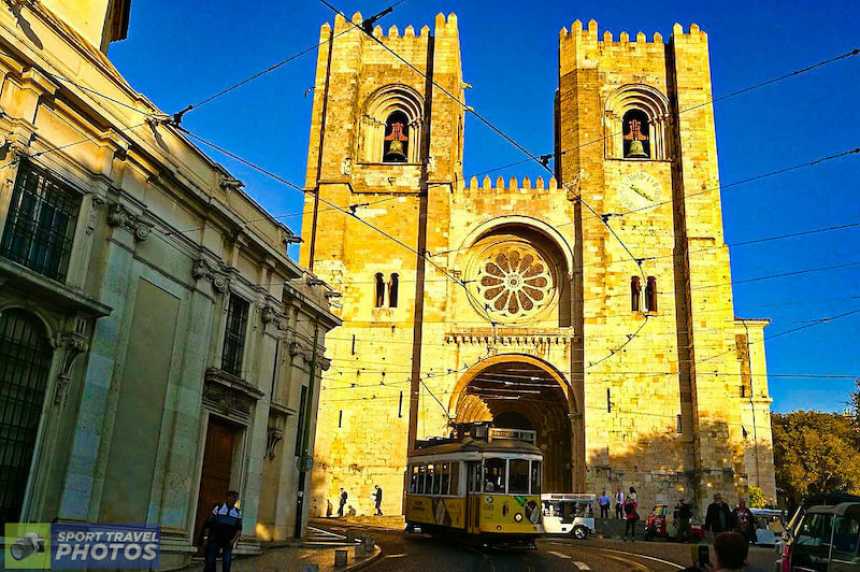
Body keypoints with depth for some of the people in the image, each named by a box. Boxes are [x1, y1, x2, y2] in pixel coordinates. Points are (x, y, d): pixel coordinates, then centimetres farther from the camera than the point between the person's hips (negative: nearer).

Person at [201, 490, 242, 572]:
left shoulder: (238, 512, 5)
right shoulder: (218, 508, -1)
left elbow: (239, 529, 6)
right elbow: (208, 524, -1)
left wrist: (234, 540, -9)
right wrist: (205, 537, -4)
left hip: (228, 542, 1)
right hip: (215, 540, -1)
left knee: (227, 564, -4)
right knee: (210, 562, -1)